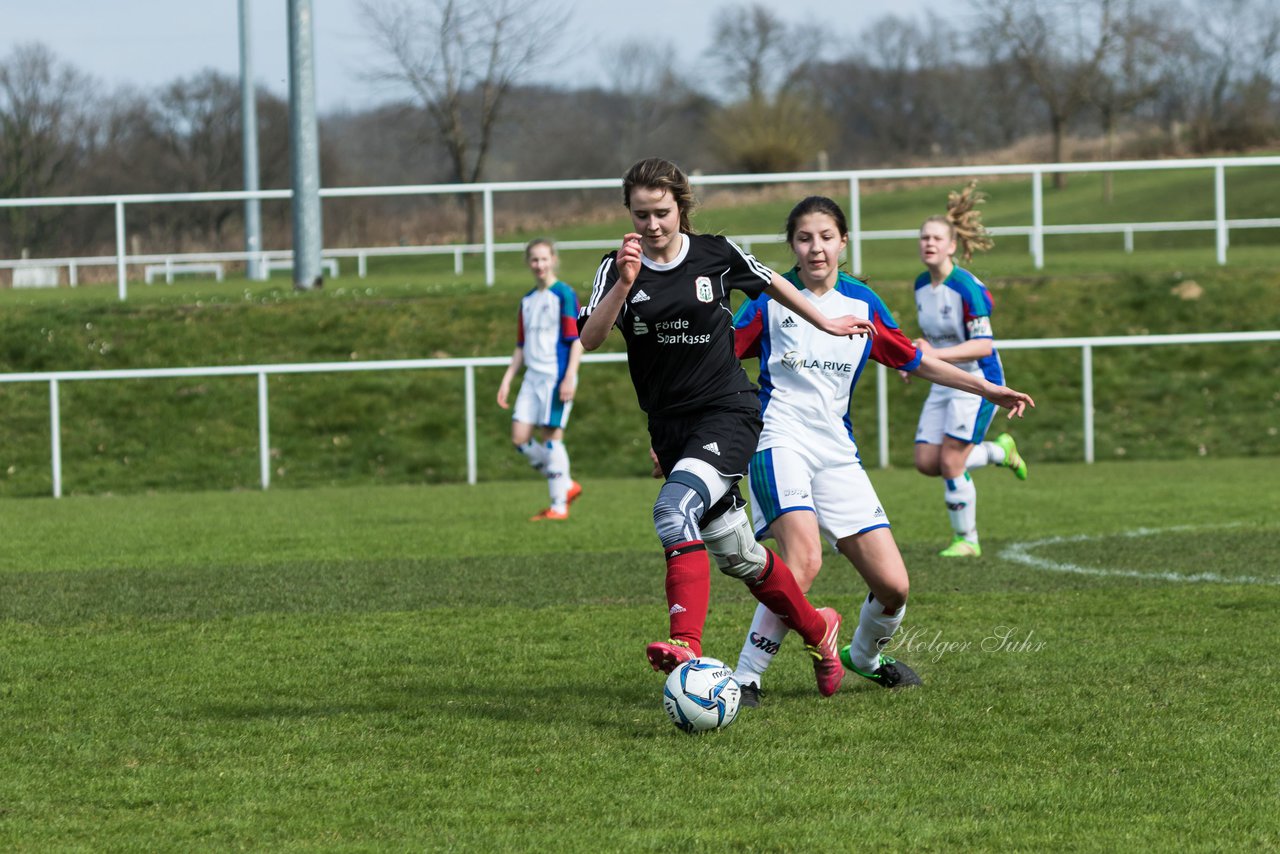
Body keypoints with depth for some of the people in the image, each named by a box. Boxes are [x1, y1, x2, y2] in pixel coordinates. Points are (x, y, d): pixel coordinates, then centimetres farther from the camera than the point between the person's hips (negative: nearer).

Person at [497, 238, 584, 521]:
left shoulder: (564, 295, -5)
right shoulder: (528, 301, 17)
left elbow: (577, 339, -10)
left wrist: (569, 377, -17)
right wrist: (507, 379, 17)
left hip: (557, 376, -7)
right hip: (533, 376, 7)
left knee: (552, 435, -8)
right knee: (520, 437, -1)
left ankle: (559, 505, -1)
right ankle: (567, 486, 12)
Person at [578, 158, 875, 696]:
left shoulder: (716, 254, -3)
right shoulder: (618, 269, -2)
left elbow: (769, 284, 17)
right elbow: (590, 339, -17)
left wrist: (825, 323, 28)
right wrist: (625, 284, -30)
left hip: (728, 413, -4)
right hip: (669, 425, 4)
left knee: (675, 510, -29)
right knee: (735, 556, 11)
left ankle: (686, 645, -39)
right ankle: (817, 630, 33)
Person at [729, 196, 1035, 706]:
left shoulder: (862, 303, 10)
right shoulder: (771, 299, 0)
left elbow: (913, 360, 21)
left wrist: (987, 390, 16)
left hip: (837, 451, 4)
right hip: (779, 442, -4)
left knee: (893, 585, -2)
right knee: (803, 561, -30)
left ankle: (864, 656, 31)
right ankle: (744, 678, -21)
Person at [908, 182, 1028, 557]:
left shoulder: (966, 287, -19)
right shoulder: (921, 286, 5)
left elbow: (984, 344, -23)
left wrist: (937, 354, -31)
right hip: (943, 385, 8)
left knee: (950, 463, -12)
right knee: (926, 463, 2)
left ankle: (967, 540, 5)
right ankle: (999, 451, 25)